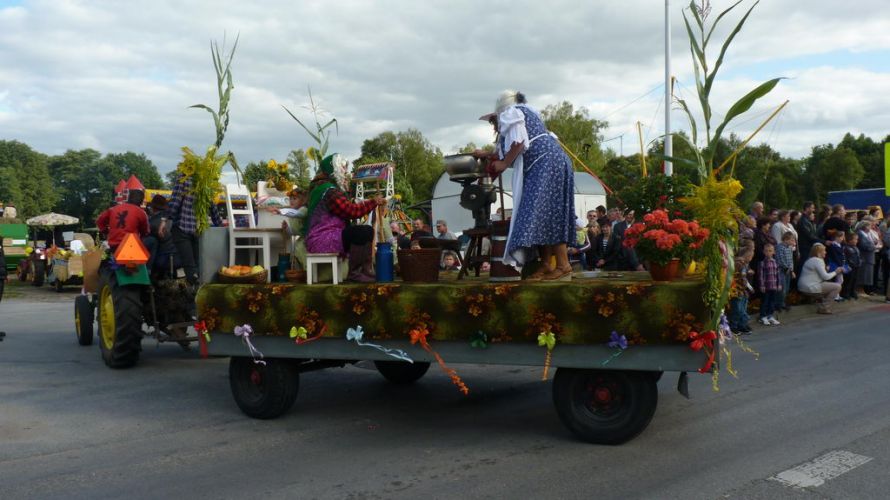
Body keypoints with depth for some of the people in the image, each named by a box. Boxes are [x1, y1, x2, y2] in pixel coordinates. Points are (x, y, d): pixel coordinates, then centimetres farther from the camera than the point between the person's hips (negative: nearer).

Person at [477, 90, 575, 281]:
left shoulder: (511, 113, 2)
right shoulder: (527, 112, 30)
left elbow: (518, 143, -13)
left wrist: (503, 164, -1)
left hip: (545, 164, -10)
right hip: (550, 163, 10)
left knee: (544, 211, -14)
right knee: (547, 212, 6)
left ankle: (563, 265, -17)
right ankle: (546, 265, 3)